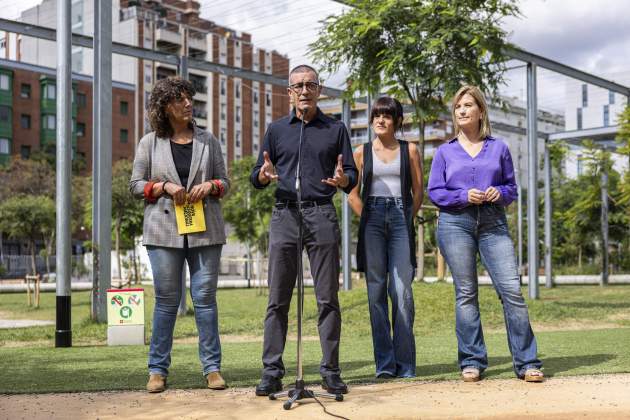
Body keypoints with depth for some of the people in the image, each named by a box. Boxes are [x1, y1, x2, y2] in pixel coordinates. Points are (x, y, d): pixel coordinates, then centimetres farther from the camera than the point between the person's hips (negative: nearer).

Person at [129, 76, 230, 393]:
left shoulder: (208, 140, 11)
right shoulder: (150, 142, 7)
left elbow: (225, 182, 13)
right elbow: (136, 185, 6)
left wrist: (210, 185, -9)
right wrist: (164, 186, -11)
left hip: (205, 230, 1)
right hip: (164, 230, -1)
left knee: (205, 297, 2)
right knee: (166, 300, 2)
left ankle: (212, 368, 9)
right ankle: (158, 369, 11)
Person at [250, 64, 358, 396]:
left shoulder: (336, 129, 12)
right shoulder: (276, 130, 14)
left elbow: (352, 175, 9)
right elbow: (257, 178, 13)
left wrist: (343, 179, -15)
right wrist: (264, 175, -11)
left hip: (322, 216, -1)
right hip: (284, 215, 1)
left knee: (327, 299, 0)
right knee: (278, 299, 0)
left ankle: (330, 371, 6)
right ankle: (272, 372, 5)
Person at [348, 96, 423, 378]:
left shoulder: (409, 150, 9)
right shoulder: (362, 152, 11)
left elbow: (418, 190, 9)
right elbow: (353, 194, 12)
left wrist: (406, 220, 3)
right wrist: (367, 220, 3)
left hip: (401, 219, -1)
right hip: (372, 218, 1)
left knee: (402, 290, -7)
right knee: (376, 291, 0)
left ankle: (405, 363, 0)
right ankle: (384, 363, 5)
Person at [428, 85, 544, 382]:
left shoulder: (498, 148, 13)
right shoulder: (445, 152, 11)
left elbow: (512, 187, 16)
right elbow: (435, 192, 6)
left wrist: (499, 193, -7)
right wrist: (464, 196, -10)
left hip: (493, 224, 0)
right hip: (455, 223, 0)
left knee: (512, 289, -9)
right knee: (465, 293, 1)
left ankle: (526, 363, -3)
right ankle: (472, 362, 10)